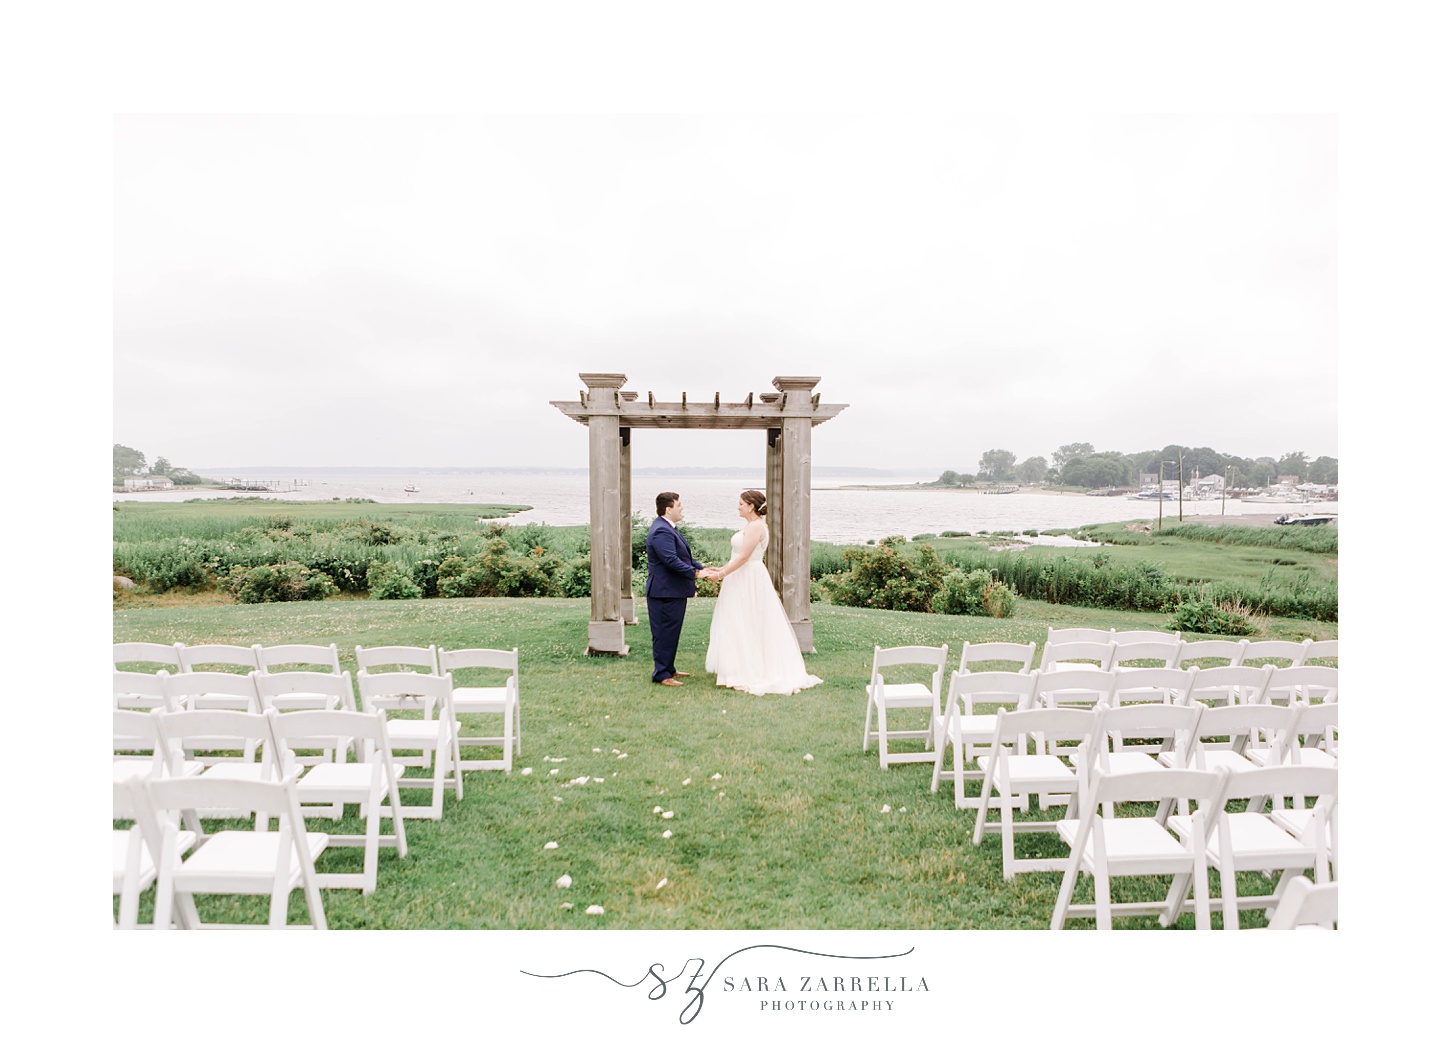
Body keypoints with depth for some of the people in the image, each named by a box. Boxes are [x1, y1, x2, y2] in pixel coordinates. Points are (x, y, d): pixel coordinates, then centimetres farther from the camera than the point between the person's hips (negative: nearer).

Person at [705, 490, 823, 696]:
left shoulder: (755, 526, -17)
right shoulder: (751, 526, 15)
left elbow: (744, 557, -21)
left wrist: (722, 574, -17)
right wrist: (721, 569, 14)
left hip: (750, 581, -10)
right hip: (744, 580, 10)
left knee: (749, 626, -4)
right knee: (740, 626, 13)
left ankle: (751, 673, 4)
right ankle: (745, 671, 20)